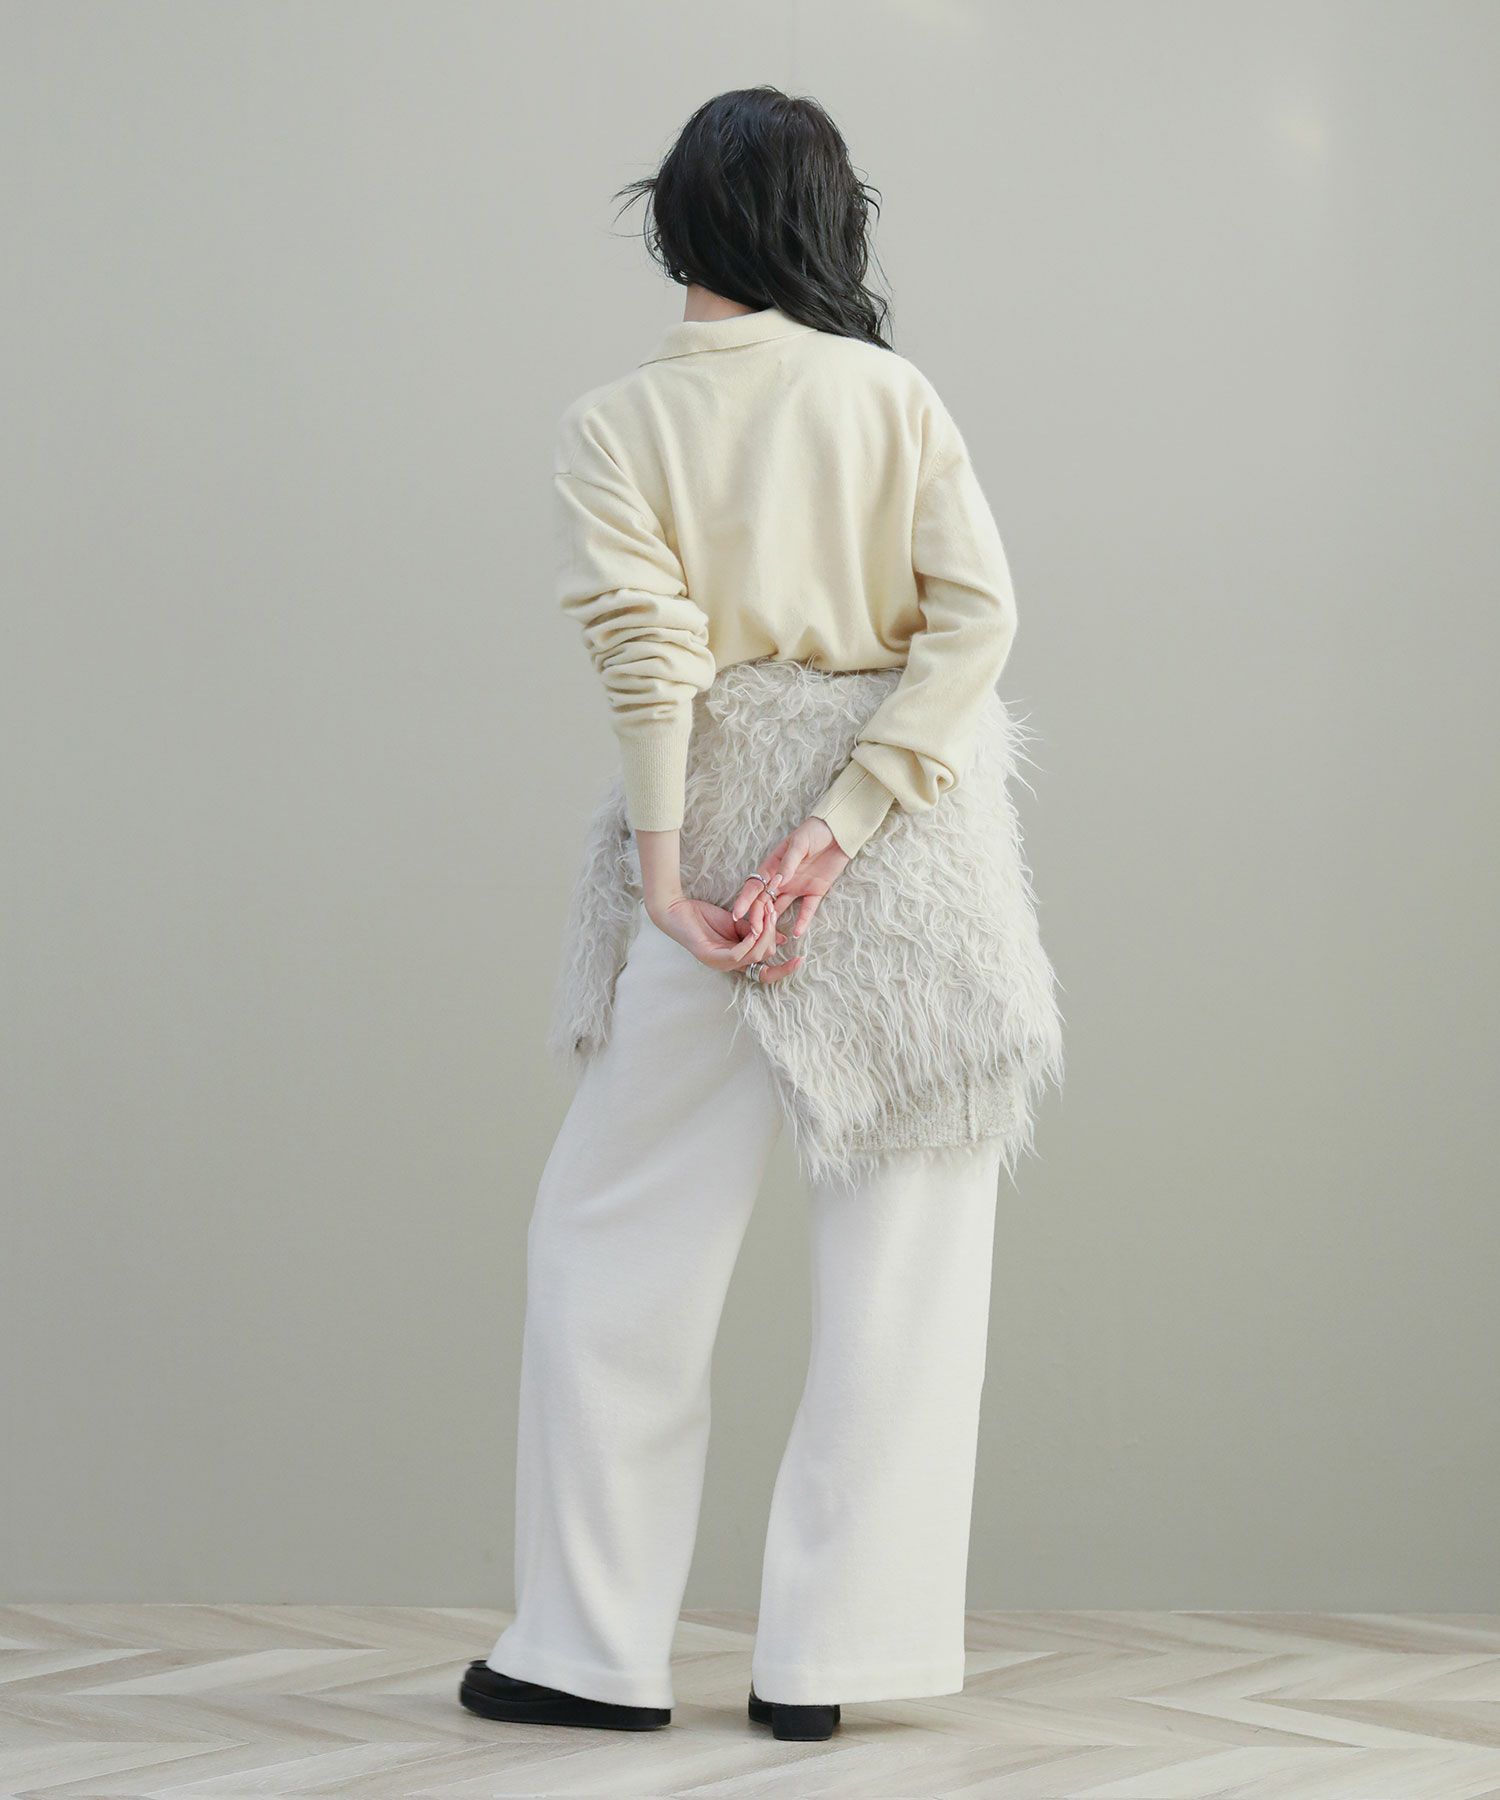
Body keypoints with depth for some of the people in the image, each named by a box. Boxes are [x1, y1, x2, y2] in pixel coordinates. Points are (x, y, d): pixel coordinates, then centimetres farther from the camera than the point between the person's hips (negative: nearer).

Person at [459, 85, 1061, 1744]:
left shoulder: (616, 421, 0)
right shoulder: (896, 395, 4)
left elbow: (647, 645, -11)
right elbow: (975, 613, -8)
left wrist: (666, 874, -13)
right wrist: (839, 833, -12)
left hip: (721, 821, -1)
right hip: (919, 846, 1)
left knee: (618, 1231, 9)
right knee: (899, 1243, 7)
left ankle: (594, 1648, 12)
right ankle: (823, 1657, 9)